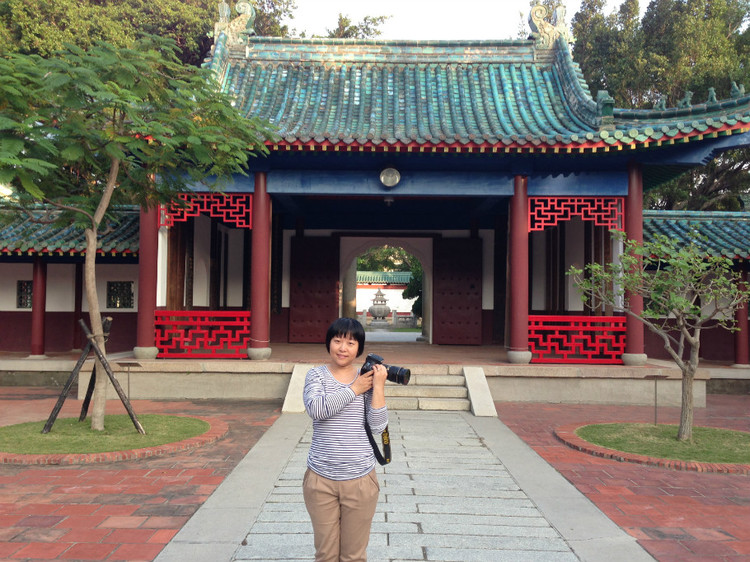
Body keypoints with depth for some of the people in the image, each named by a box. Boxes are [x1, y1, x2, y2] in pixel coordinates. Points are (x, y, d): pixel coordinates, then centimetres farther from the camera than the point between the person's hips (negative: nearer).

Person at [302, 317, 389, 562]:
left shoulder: (368, 379, 0)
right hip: (321, 479, 0)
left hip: (360, 479, 1)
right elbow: (316, 409, -21)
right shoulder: (316, 375, -1)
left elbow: (377, 427, -8)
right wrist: (354, 390, -16)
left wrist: (378, 386, -14)